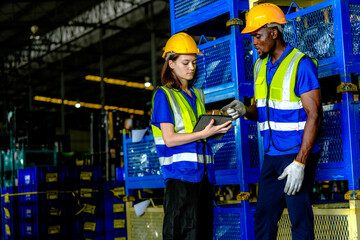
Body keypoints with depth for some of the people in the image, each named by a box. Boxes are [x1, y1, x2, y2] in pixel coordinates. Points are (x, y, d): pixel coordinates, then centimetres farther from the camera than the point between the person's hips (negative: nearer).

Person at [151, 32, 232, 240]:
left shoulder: (198, 94, 19)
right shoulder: (164, 95, -2)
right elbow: (169, 139, -11)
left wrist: (217, 126, 2)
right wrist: (204, 133, -18)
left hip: (204, 172, 7)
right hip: (180, 172, -7)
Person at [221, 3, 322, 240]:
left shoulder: (301, 64, -12)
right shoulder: (261, 66, 12)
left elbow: (314, 115, -16)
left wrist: (299, 163, -22)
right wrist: (244, 110, -5)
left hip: (297, 155, -7)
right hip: (272, 156, 7)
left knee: (300, 221, -3)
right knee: (263, 219, 9)